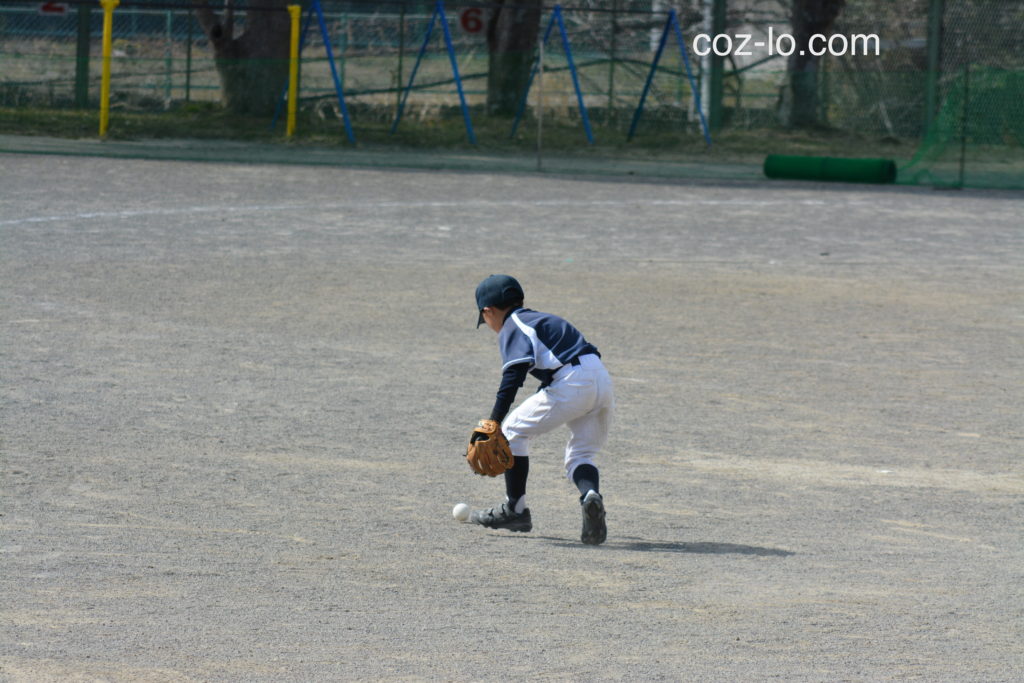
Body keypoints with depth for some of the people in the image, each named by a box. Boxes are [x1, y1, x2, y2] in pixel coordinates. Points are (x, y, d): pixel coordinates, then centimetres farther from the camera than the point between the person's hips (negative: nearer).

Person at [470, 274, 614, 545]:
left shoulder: (512, 327, 3)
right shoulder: (544, 319, 29)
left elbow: (514, 373, -14)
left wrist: (493, 423, -20)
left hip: (571, 383, -8)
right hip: (602, 379, 8)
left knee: (513, 429, 10)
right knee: (579, 456, 16)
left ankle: (515, 509, 14)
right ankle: (591, 494, -18)